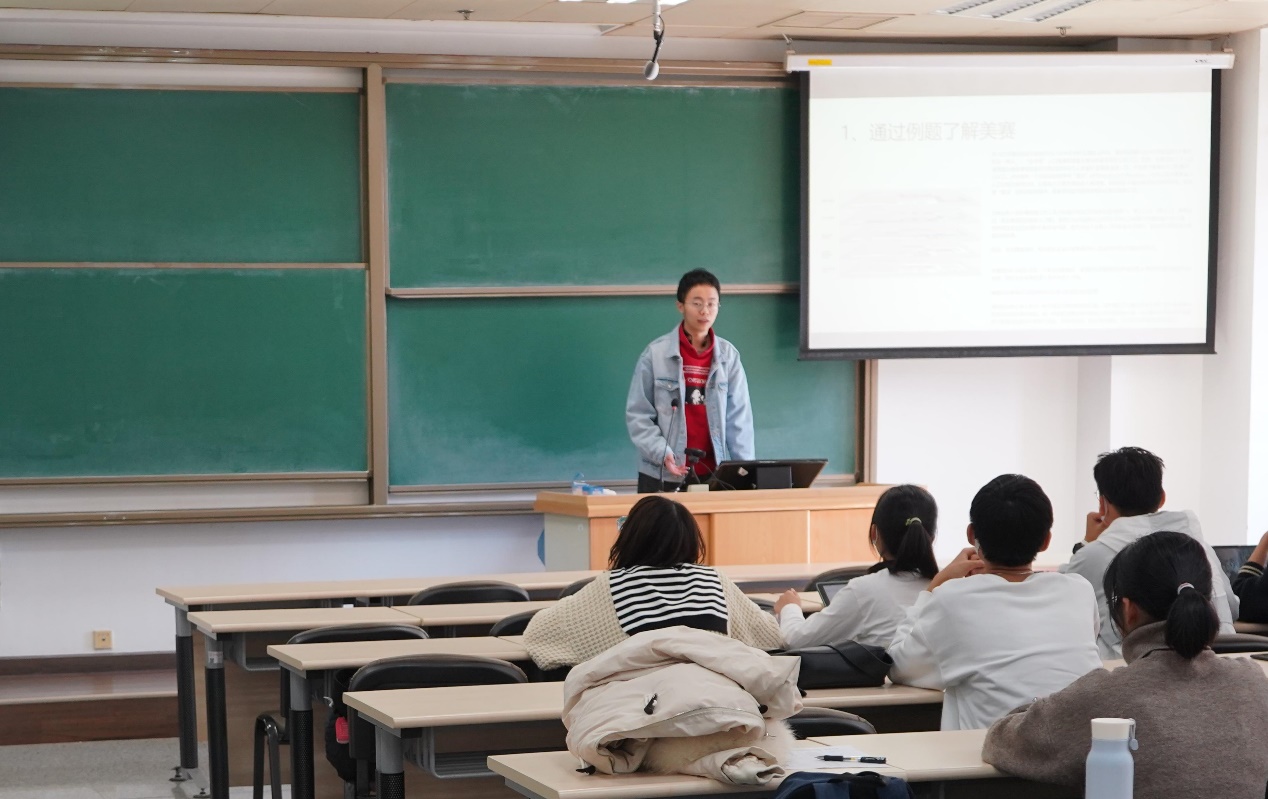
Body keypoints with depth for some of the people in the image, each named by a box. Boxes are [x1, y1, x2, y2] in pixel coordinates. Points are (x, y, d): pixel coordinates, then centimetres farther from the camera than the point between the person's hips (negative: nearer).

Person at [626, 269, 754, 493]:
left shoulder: (729, 355, 4)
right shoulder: (656, 353, -2)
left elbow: (739, 416, 3)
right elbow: (638, 415, -2)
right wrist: (662, 453, -16)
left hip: (714, 475, 2)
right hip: (662, 476, -2)